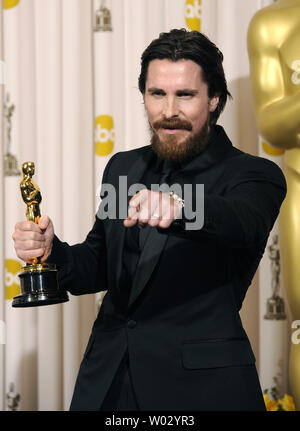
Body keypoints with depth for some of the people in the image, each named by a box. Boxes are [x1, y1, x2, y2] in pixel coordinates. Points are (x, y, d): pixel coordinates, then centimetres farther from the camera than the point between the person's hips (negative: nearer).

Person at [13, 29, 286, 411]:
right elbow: (99, 268, 14)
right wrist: (51, 251, -8)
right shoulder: (123, 168, 9)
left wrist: (178, 206, -49)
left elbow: (243, 223, -30)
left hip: (201, 385, -5)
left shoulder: (253, 176, -8)